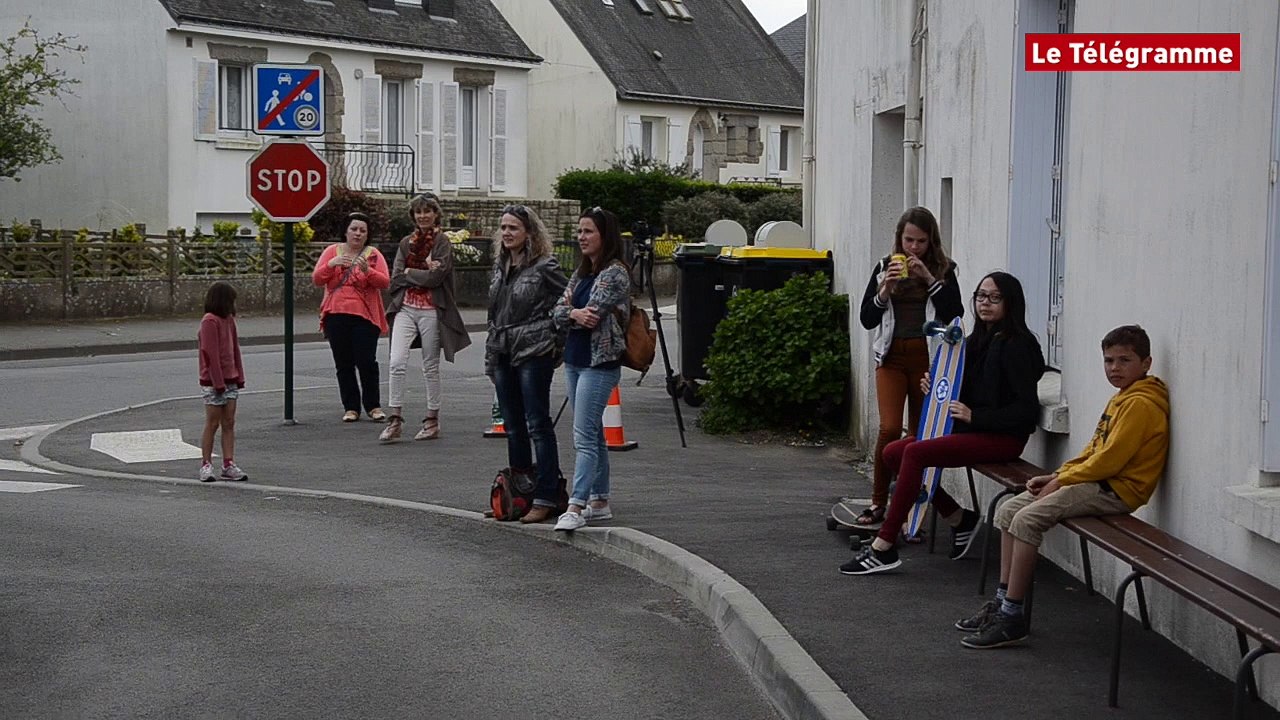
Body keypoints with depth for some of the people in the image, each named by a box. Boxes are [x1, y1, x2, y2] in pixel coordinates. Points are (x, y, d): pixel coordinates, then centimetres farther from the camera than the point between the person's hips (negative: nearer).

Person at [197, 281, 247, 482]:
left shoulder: (229, 319, 11)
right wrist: (218, 382, -19)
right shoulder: (210, 321, -14)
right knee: (212, 424, -1)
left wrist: (239, 376, 8)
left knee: (229, 424, 6)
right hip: (213, 383, -7)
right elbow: (210, 354, -18)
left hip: (230, 381, 7)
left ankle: (229, 465, 7)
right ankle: (206, 465, 7)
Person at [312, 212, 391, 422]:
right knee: (343, 363, 3)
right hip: (336, 316, 2)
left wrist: (368, 270, -21)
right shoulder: (332, 251, 10)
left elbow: (385, 283, -4)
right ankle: (351, 407, 10)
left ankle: (373, 406, 6)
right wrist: (331, 264, -16)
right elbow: (316, 279, 1)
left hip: (365, 316, -2)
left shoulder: (373, 254, 6)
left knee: (367, 361, -7)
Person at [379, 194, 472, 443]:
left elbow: (436, 276, -15)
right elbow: (395, 279, 4)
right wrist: (423, 273, -8)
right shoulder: (406, 243, 12)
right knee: (396, 362, -10)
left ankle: (432, 421, 16)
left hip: (431, 310, -3)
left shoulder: (443, 243, -2)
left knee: (431, 367, 6)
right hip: (405, 308, 3)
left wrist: (409, 273, -4)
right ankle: (395, 419, -5)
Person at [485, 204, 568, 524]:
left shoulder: (544, 266, -8)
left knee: (538, 425, -5)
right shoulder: (499, 267, 14)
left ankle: (546, 498, -2)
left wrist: (558, 344, -9)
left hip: (534, 353, -7)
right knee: (513, 428, 12)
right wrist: (490, 357, 17)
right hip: (503, 354, 7)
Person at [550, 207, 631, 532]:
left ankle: (577, 506, -17)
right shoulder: (581, 272, 14)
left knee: (584, 437, -14)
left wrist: (571, 308, -1)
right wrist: (573, 313, -14)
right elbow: (558, 313, 7)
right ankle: (599, 501, 22)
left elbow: (592, 313, -20)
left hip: (599, 364, -9)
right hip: (574, 361, 9)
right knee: (594, 434, 14)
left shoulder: (615, 273, -12)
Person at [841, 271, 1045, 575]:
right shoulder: (977, 341, 15)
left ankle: (883, 548, -23)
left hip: (1002, 438, -10)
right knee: (893, 452, -4)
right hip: (971, 429, 10)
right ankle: (959, 519, 6)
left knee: (915, 453, -26)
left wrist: (975, 416, -22)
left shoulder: (1015, 345, -12)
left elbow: (1027, 408, -18)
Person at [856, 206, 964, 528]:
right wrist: (885, 290, -10)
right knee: (890, 429, -12)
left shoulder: (943, 270, 5)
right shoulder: (884, 268, 8)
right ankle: (878, 503, 0)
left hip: (927, 358, 0)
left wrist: (930, 280, -12)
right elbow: (867, 320, 6)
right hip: (892, 357, 0)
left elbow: (955, 315, -7)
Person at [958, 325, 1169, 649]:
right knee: (1008, 511, 4)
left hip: (1116, 490, -11)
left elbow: (1109, 460, -20)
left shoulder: (1140, 403, -14)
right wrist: (1057, 475, 8)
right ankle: (1002, 601, 7)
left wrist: (1061, 482, -13)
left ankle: (1011, 618, -21)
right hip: (1098, 481, 11)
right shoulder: (1122, 399, 19)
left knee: (1027, 519, -24)